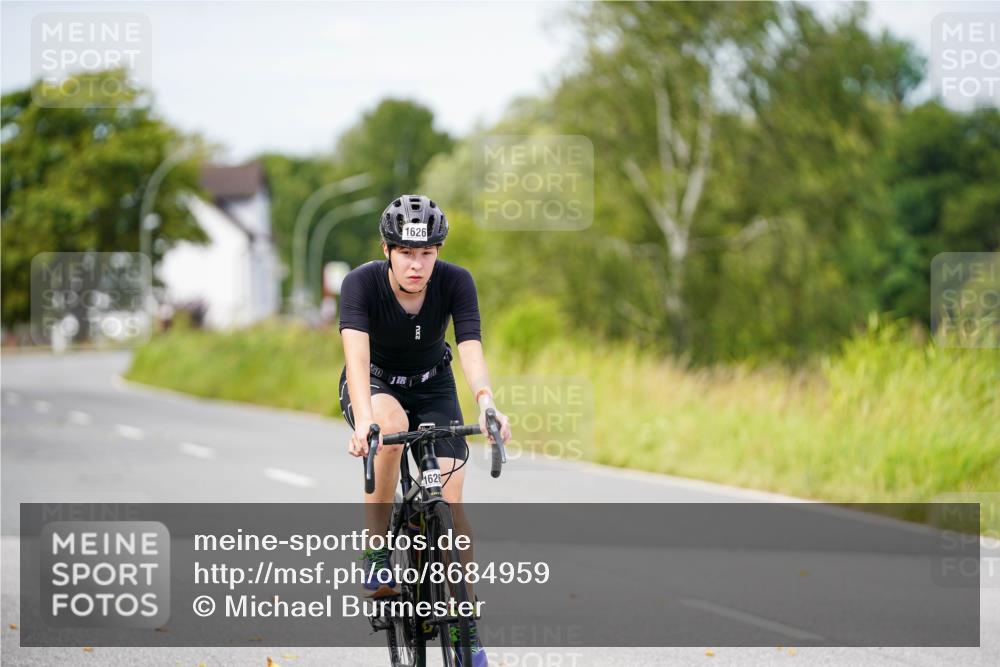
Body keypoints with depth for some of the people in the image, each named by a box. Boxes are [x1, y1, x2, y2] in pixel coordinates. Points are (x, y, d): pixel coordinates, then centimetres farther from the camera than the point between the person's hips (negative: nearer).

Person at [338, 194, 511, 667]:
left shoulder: (455, 282, -23)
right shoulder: (361, 283, -28)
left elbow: (471, 349, -34)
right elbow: (356, 355, -41)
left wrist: (486, 402, -54)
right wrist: (363, 419, -58)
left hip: (432, 386, 2)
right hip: (375, 385, -2)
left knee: (449, 505, -13)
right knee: (392, 425, -38)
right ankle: (376, 552, -24)